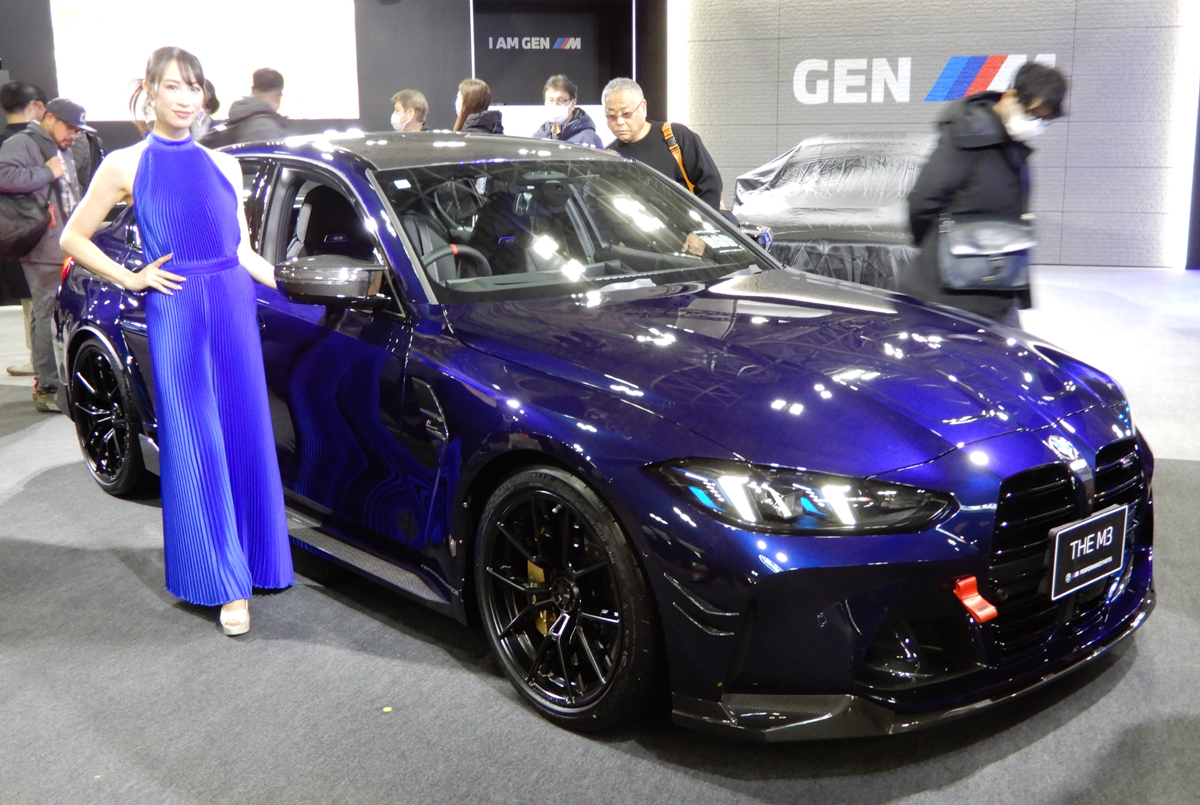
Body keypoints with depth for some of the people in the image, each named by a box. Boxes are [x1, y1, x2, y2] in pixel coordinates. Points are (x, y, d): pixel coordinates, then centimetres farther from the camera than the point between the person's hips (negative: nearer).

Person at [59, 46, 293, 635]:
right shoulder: (125, 167, 2)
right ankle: (224, 583, 7)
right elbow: (73, 238, 7)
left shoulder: (222, 165, 12)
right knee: (196, 447, 1)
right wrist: (130, 279, -3)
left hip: (234, 307, 3)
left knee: (244, 438, 7)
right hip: (175, 314, -3)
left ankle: (249, 561, 22)